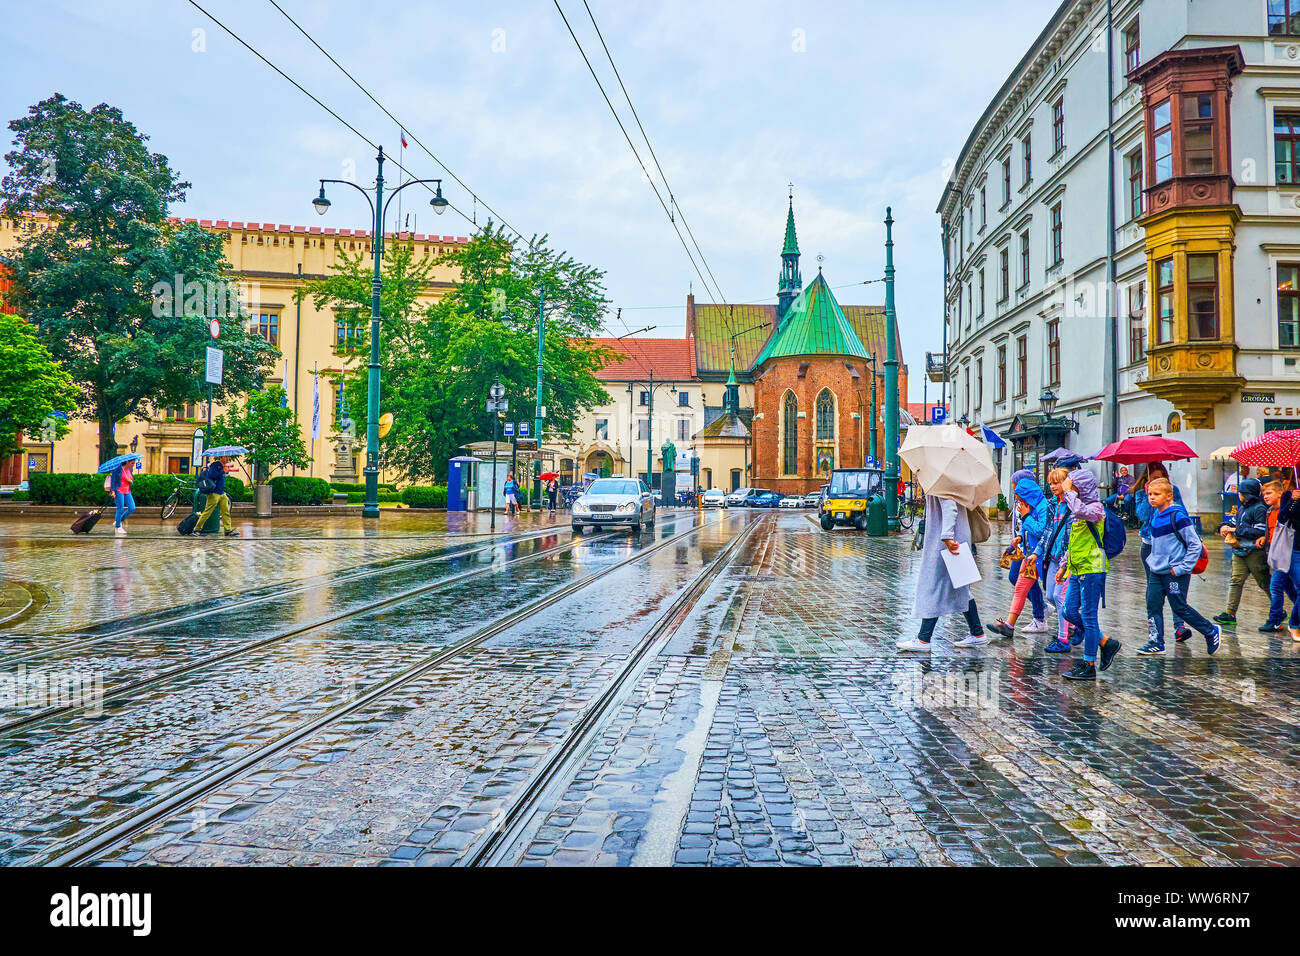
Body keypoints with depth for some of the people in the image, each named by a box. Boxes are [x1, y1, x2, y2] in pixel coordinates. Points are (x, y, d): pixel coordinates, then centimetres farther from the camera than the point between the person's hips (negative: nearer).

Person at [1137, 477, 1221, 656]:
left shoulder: (1177, 516, -17)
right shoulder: (1155, 516, 7)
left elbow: (1195, 545, -16)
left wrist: (1181, 568, -17)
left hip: (1175, 572, -7)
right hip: (1156, 571, 7)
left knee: (1180, 607, 3)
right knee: (1153, 605, 3)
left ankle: (1211, 631, 24)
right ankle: (1156, 643, 9)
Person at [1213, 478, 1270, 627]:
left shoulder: (1259, 509, -11)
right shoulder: (1242, 508, 15)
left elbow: (1260, 531, -18)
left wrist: (1236, 530, -16)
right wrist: (1225, 527, 4)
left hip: (1255, 552, -8)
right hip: (1239, 550, 8)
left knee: (1264, 582, 4)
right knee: (1236, 580, 1)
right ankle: (1230, 614, -1)